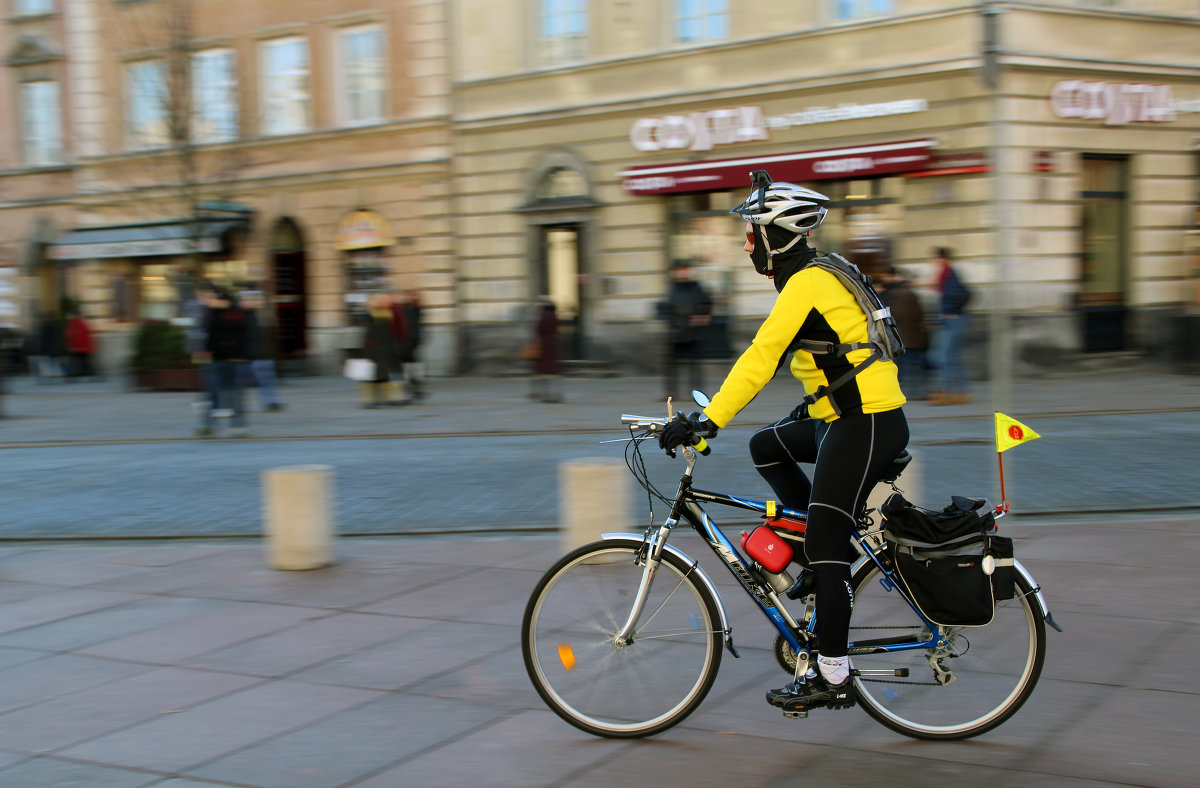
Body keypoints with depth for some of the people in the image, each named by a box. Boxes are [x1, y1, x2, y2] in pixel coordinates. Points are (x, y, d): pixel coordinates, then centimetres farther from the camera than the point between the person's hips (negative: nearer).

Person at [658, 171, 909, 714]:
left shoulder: (806, 285, -16)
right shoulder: (816, 277, 14)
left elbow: (760, 358, -24)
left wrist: (707, 420, -26)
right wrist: (811, 406, 30)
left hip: (866, 425, -10)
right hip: (844, 416, 10)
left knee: (824, 546, -8)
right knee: (765, 446, 22)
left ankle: (832, 680, -2)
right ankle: (830, 549, 19)